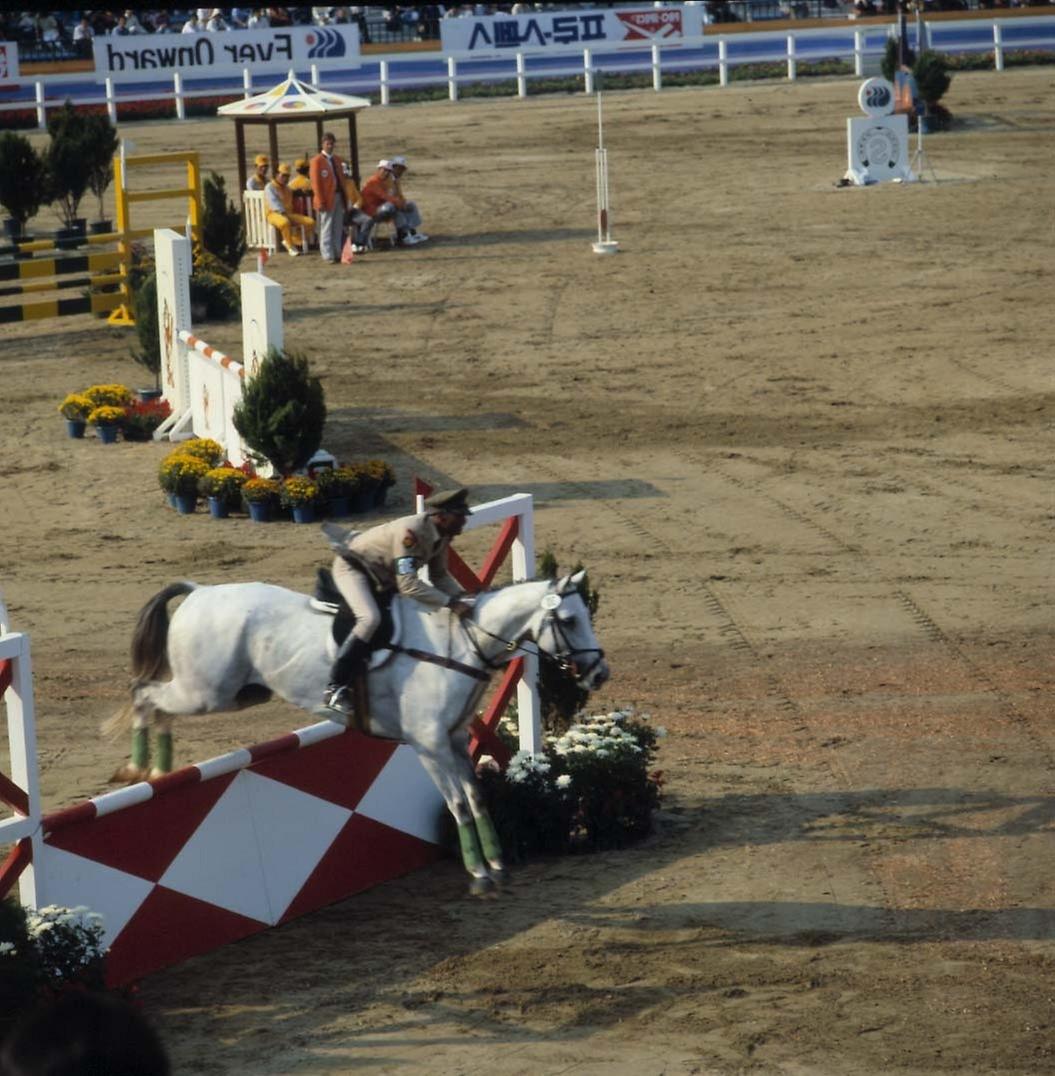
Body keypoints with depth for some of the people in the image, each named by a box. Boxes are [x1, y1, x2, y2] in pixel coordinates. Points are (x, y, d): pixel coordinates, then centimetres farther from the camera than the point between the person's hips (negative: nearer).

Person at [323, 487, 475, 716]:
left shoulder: (441, 535, -8)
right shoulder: (411, 532, -35)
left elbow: (440, 576, 4)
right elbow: (408, 585, -39)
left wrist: (462, 597, -14)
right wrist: (450, 603, -40)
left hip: (382, 575, 10)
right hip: (352, 566, -10)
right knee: (370, 618, -32)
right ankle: (335, 689, -28)